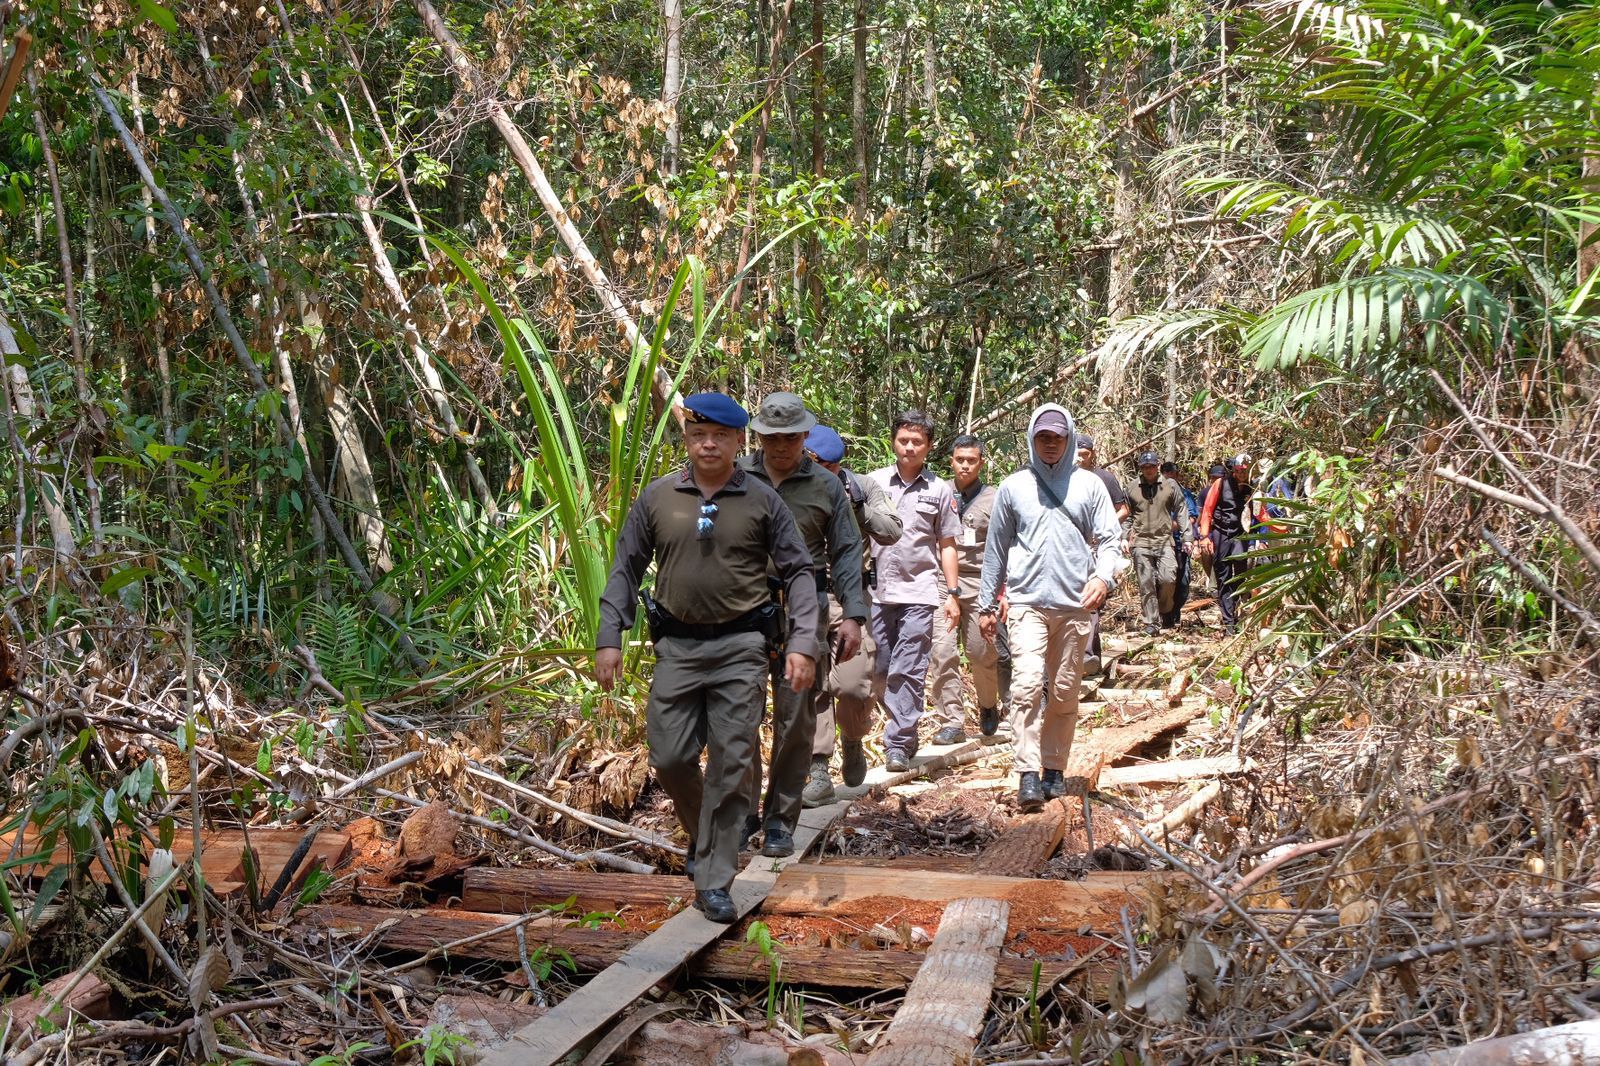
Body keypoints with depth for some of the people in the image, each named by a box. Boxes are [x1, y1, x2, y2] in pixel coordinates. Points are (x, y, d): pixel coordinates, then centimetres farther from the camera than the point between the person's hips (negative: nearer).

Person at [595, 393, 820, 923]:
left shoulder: (762, 501, 0)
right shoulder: (657, 497, 3)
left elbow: (798, 572, 2)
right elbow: (626, 567, 8)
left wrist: (803, 644, -7)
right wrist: (610, 637, 2)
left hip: (741, 647, -2)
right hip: (677, 645, 2)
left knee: (730, 766, -1)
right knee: (669, 757, 3)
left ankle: (713, 882, 8)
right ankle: (701, 834, 33)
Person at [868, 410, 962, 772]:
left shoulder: (939, 490, 6)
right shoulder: (875, 481, 6)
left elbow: (947, 545, 10)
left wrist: (952, 593, 5)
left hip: (918, 593, -2)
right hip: (877, 590, 2)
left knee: (907, 672, -4)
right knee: (879, 671, 6)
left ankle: (898, 745, -1)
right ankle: (903, 724, 26)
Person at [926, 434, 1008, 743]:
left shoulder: (993, 499, 5)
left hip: (979, 583, -1)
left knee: (982, 652, 4)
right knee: (942, 651, -8)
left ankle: (988, 706, 31)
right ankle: (951, 721, -1)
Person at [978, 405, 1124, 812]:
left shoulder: (1089, 485, 8)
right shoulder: (1013, 487, 8)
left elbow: (1110, 540, 6)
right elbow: (996, 549, 13)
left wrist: (1103, 576, -15)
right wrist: (987, 604, 13)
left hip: (1075, 604, 1)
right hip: (1027, 602, -1)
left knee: (1064, 693, 8)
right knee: (1027, 684, -17)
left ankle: (1054, 770, 20)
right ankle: (1028, 775, -17)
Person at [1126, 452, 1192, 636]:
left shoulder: (1170, 485, 5)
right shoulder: (1133, 488, 7)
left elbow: (1181, 512, 7)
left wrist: (1185, 538, 5)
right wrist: (1126, 537, 8)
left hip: (1164, 540, -1)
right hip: (1141, 542, 1)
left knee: (1168, 578, -12)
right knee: (1146, 584, 0)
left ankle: (1165, 611, 14)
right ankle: (1152, 622, 5)